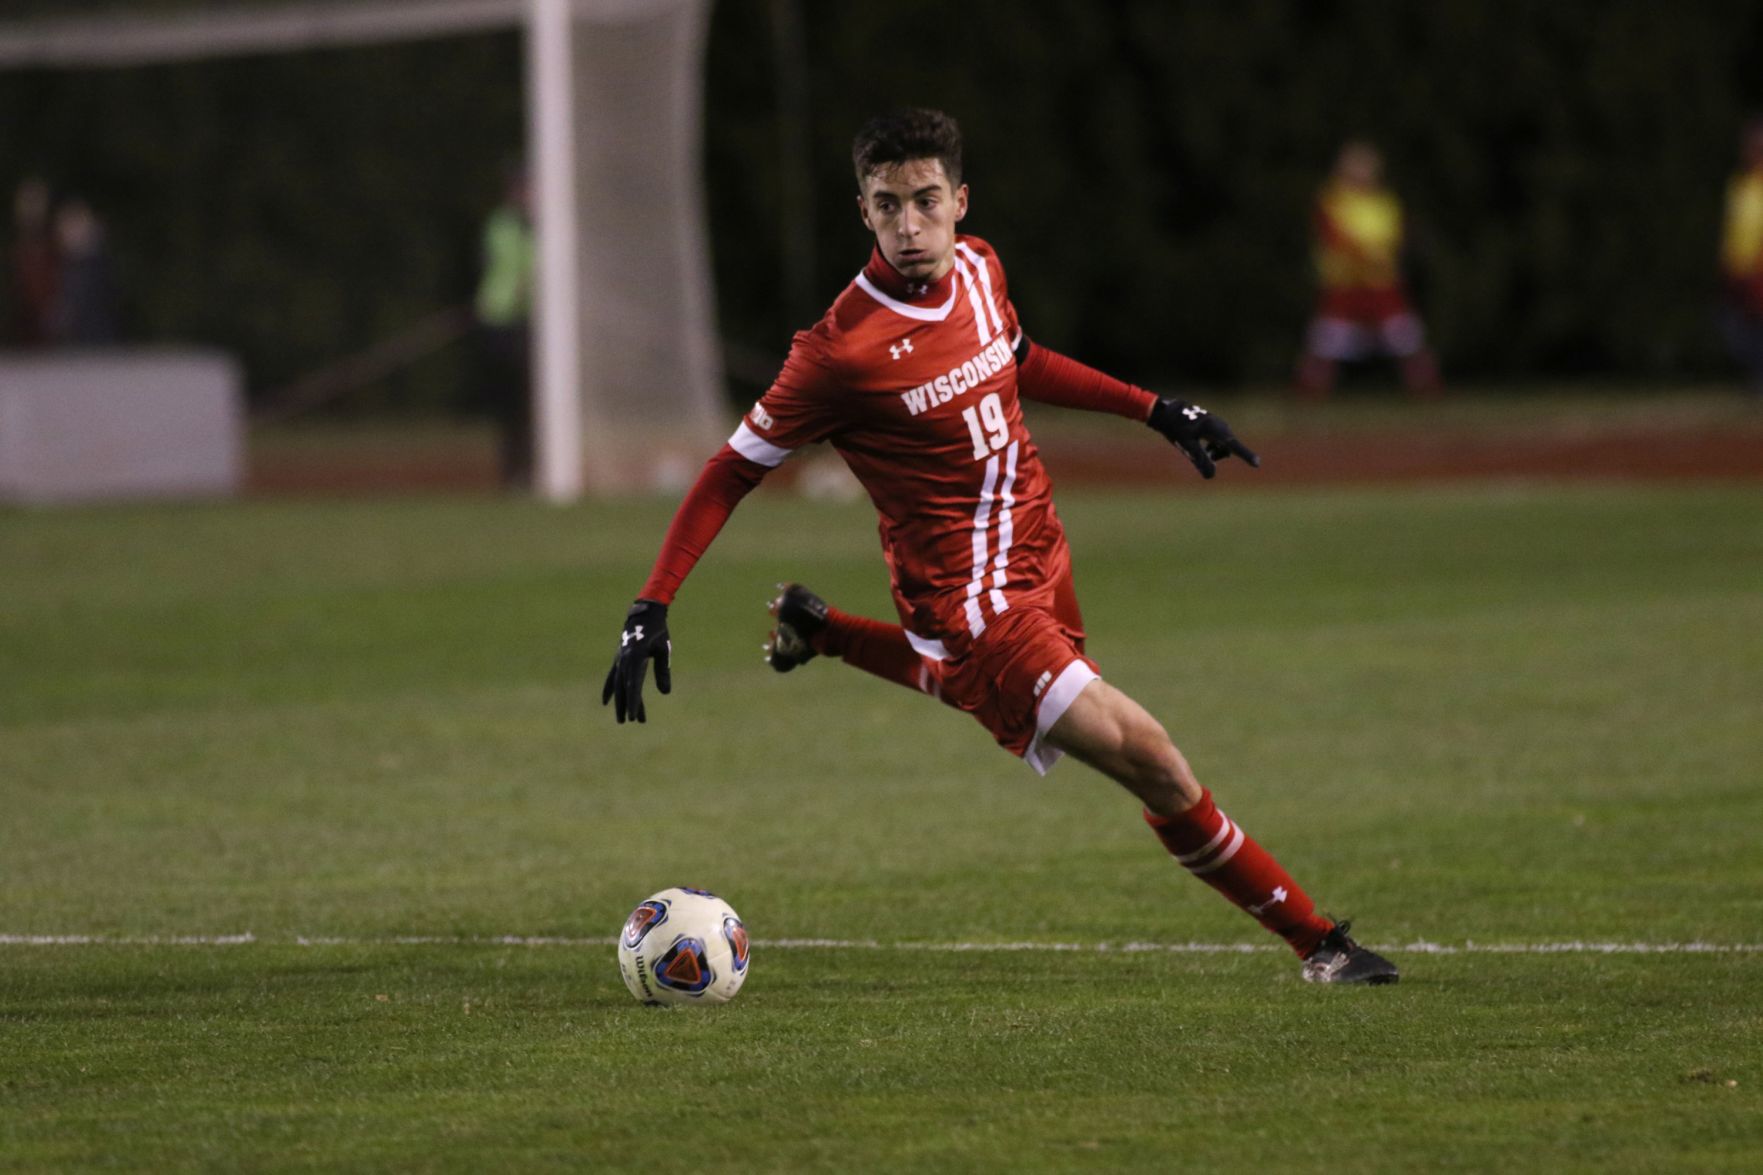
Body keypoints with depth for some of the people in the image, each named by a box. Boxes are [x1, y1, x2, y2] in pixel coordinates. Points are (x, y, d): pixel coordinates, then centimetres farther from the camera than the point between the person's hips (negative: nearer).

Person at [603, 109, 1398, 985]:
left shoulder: (977, 269, -2)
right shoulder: (842, 349, -23)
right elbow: (732, 473, -15)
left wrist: (1157, 411, 16)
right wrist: (650, 610, -18)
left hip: (1035, 555, 8)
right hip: (969, 599, -8)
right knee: (1147, 757, -15)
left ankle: (824, 635, 47)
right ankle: (1314, 940, -3)